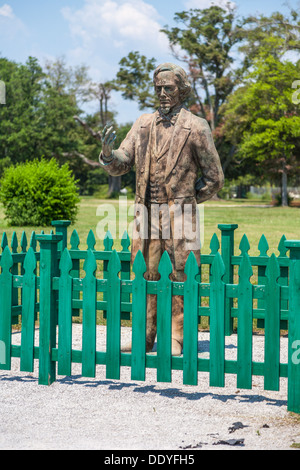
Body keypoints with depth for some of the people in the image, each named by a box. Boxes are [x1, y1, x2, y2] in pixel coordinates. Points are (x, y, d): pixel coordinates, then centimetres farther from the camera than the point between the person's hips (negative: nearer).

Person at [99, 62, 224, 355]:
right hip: (146, 211, 4)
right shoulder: (143, 125, 12)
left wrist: (185, 203, 2)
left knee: (180, 277, -1)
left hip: (178, 213, -4)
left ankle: (176, 340, 6)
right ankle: (144, 337, 14)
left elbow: (214, 178, 4)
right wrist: (108, 152, -13)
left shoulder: (196, 127, 1)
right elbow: (120, 165, 8)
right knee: (145, 275, 6)